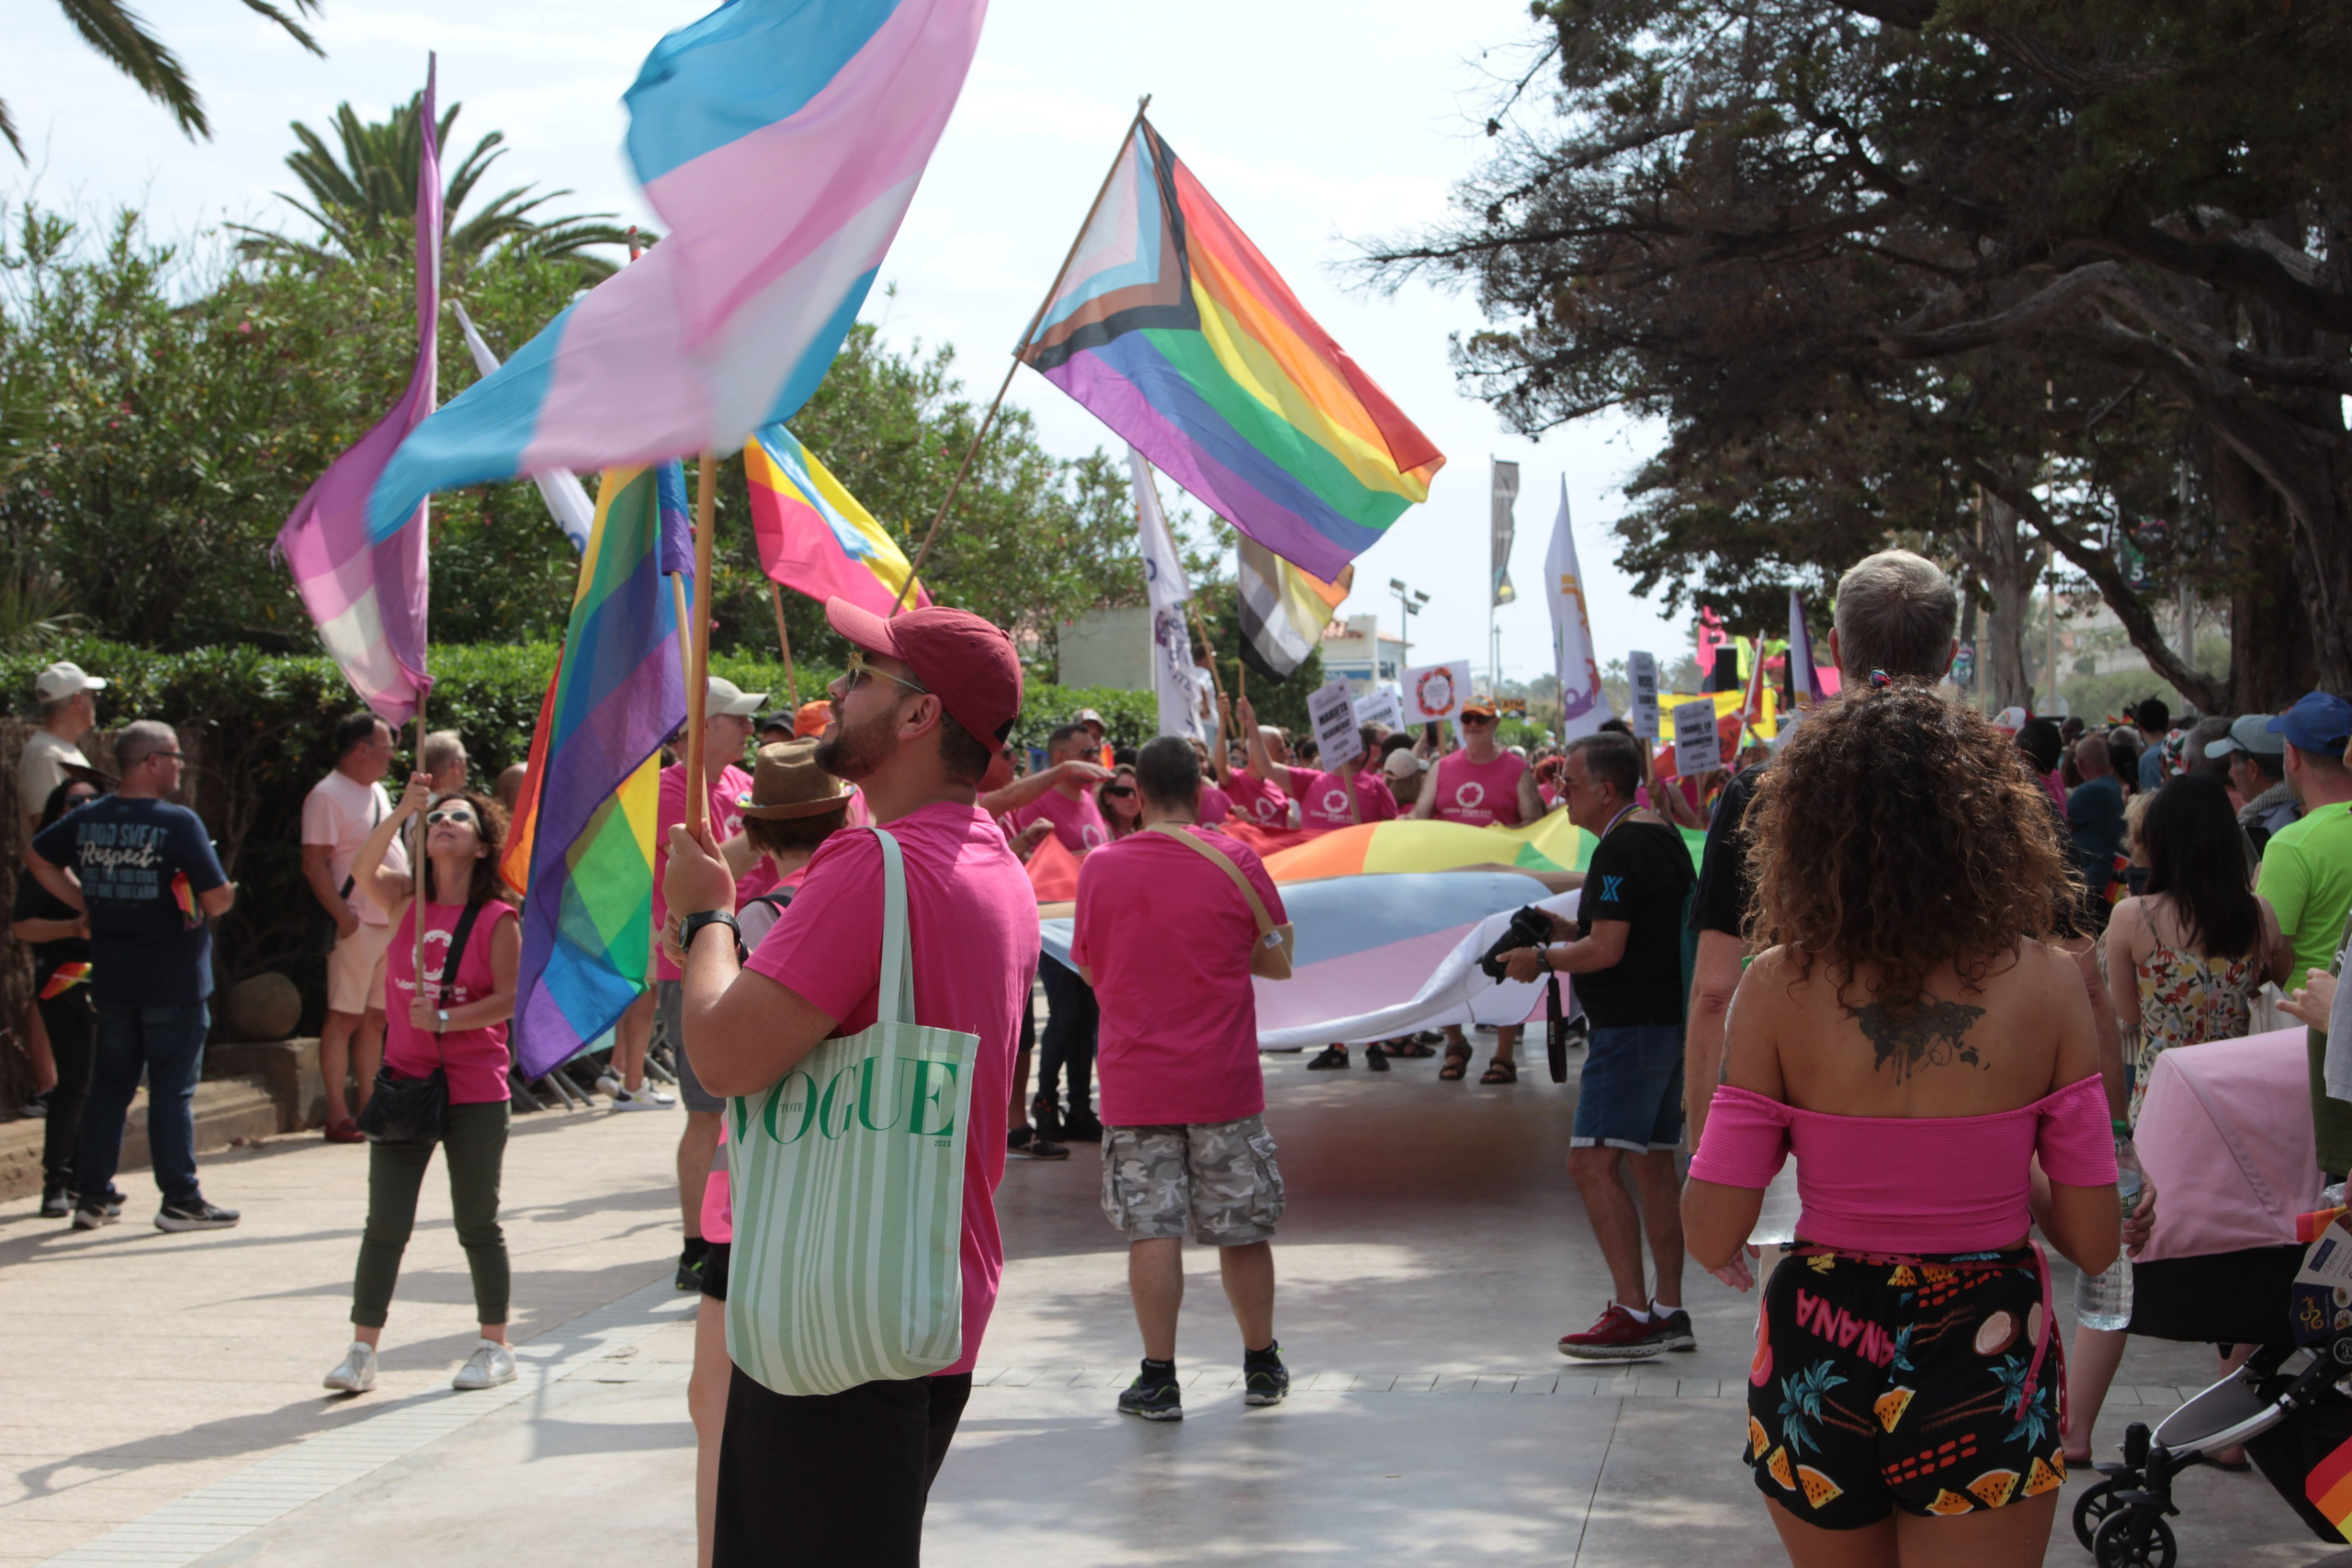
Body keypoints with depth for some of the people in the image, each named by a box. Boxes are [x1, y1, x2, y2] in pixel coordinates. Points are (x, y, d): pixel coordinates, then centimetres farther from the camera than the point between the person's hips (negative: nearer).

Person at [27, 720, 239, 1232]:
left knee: (108, 1088, 13)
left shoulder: (87, 819, 4)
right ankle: (180, 1199, 5)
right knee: (172, 1092, 1)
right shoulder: (178, 822, -15)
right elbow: (218, 896, -18)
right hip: (173, 982, -5)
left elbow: (37, 858, 19)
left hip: (111, 981, 6)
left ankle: (93, 1196, 16)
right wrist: (210, 910, 5)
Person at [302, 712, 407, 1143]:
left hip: (392, 923, 8)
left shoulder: (377, 791, 17)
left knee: (376, 1018, 10)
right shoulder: (328, 795, -10)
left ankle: (369, 1107, 15)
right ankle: (337, 1113, -3)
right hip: (357, 925, -8)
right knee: (344, 1017, -5)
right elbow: (313, 864, -15)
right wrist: (342, 915, -21)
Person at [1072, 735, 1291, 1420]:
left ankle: (1159, 1379, 2)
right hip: (1224, 1080, 0)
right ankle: (1262, 1365, 23)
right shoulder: (1235, 861, -4)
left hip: (1135, 1079, 0)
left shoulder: (1100, 868, -2)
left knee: (1152, 1230, 1)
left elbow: (1090, 968, 9)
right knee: (1241, 1226, 11)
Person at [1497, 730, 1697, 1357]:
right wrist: (1569, 932, 15)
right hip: (1669, 1018, 11)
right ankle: (1669, 1311, 14)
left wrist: (1541, 959, -6)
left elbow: (1606, 950, -21)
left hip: (1631, 1024, -11)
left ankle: (1632, 1313, -13)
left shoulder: (1620, 849, -15)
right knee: (1652, 1164, 12)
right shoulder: (1664, 835, 16)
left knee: (1592, 1163, -11)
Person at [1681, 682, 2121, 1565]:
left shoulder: (1780, 985, -11)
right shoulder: (2044, 980, -10)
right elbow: (2095, 1243, -7)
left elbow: (1711, 1241, -10)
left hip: (1820, 1362, 1)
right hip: (1987, 1364, -1)